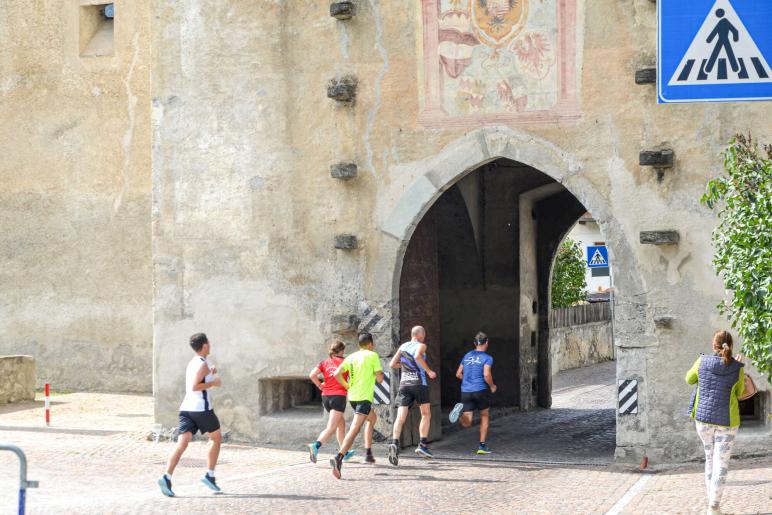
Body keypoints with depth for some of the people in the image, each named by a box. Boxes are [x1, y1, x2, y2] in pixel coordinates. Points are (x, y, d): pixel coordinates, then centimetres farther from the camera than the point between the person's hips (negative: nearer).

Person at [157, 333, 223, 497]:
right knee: (216, 437, 16)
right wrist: (213, 383, -10)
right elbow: (194, 387, -20)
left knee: (182, 443, -6)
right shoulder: (202, 364, -9)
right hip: (201, 408, -7)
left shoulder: (192, 363, 19)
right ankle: (210, 475, 15)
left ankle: (167, 478, -22)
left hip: (186, 408, 7)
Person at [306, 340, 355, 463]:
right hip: (339, 396, -6)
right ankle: (316, 446, -37)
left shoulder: (325, 363, 9)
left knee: (341, 423, 24)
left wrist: (320, 386, 7)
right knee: (331, 428, -12)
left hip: (326, 396, 6)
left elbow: (312, 375, -5)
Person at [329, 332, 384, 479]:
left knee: (372, 418, 30)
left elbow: (337, 374, 2)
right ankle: (338, 459, -33)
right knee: (355, 429, -15)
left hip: (352, 396, 7)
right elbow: (380, 378, -6)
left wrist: (347, 386, 13)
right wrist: (380, 374, 16)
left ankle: (368, 454, 28)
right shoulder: (372, 355, -3)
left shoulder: (351, 357, 11)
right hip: (365, 397, -7)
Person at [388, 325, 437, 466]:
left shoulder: (403, 346, 16)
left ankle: (394, 443, -28)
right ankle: (423, 445, 4)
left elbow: (392, 364, 15)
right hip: (419, 383, -4)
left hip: (404, 384, 4)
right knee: (426, 415, 13)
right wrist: (428, 371, -14)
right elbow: (417, 356, -21)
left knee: (400, 417, -6)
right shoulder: (421, 345, 1)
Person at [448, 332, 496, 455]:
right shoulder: (487, 358, -1)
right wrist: (492, 386, 2)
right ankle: (482, 446, 15)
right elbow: (486, 374, -16)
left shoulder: (467, 356, 15)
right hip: (480, 390, -4)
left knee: (466, 423, 0)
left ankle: (461, 408, -31)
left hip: (465, 391, 4)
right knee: (485, 417, 18)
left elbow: (458, 374, 16)